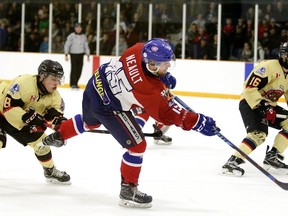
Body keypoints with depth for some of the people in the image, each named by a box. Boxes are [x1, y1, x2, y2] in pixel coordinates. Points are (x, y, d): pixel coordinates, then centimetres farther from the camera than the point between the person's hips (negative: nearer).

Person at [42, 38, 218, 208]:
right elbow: (168, 114, -28)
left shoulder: (140, 50, -17)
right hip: (107, 107, -9)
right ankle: (128, 190, 9)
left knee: (89, 121, 40)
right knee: (137, 145, -3)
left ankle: (57, 136, 64)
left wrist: (163, 76, 5)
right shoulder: (150, 89, -34)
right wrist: (199, 122, -27)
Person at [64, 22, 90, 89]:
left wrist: (88, 55, 13)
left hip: (81, 55, 4)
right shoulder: (71, 36, -5)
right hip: (73, 54, -4)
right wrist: (66, 54, -8)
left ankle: (75, 83, 13)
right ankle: (73, 84, -5)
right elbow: (67, 45, -3)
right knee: (74, 69, -9)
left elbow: (86, 46, 15)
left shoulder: (83, 36, 7)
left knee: (79, 70, 2)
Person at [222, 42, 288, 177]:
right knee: (258, 134, -29)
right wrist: (263, 106, -31)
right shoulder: (269, 67, -20)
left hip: (268, 105, 10)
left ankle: (272, 157, 4)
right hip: (250, 103, -10)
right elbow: (250, 88, -26)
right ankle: (233, 162, -31)